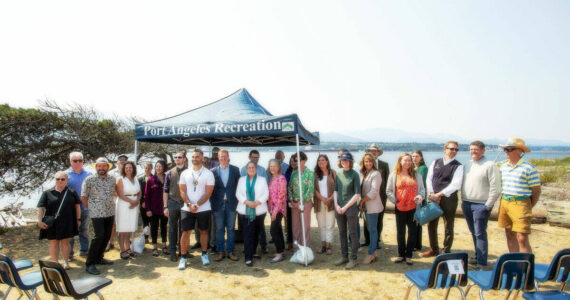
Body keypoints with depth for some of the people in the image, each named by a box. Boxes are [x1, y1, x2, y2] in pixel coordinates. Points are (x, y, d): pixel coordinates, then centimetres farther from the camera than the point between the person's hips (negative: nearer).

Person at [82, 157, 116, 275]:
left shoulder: (112, 179, 7)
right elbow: (84, 197, 0)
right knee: (99, 236, -13)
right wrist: (91, 208, 5)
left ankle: (98, 258, 27)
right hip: (97, 214, -5)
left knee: (107, 236, 10)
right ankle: (89, 263, -3)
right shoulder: (89, 180, -5)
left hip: (110, 213, 5)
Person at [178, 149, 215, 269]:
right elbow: (182, 191, 3)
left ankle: (204, 255, 23)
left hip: (203, 208, -1)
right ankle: (183, 257, 12)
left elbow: (208, 193, -7)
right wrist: (189, 204, -12)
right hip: (187, 208, 2)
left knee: (203, 231, 10)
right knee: (185, 232, 1)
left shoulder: (208, 174, -2)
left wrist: (197, 205, -14)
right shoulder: (185, 173, 6)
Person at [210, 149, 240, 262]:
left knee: (231, 229, 7)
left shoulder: (235, 170, 3)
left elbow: (238, 185, 4)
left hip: (231, 203, 0)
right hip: (218, 204, 0)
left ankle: (230, 251, 16)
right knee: (219, 229, 8)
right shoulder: (213, 171, 3)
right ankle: (220, 251, 18)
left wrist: (236, 200, -3)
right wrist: (213, 202, -3)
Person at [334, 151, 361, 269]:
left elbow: (357, 194, -9)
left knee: (352, 233, 3)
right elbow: (335, 190, 11)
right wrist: (336, 205, -2)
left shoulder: (354, 175, -6)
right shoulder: (338, 174, 8)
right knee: (342, 232, 13)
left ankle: (353, 259, 13)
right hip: (339, 208, 5)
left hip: (351, 208, -5)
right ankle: (344, 256, 25)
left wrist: (345, 207, -11)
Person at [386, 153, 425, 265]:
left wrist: (420, 196, -10)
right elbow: (388, 191, 5)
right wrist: (395, 200, -6)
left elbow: (422, 189, 10)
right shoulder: (394, 175, 3)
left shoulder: (416, 175, 8)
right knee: (400, 232, 8)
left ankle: (409, 255, 17)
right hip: (400, 208, -1)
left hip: (414, 208, 1)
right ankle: (401, 254, 21)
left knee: (412, 232, 4)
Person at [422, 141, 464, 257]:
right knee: (431, 224, 11)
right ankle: (434, 249, 28)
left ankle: (446, 252, 21)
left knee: (448, 227, 6)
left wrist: (439, 194, -17)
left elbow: (455, 185, -14)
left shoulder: (458, 166, -3)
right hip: (434, 198, 4)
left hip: (449, 199, -3)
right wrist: (432, 194, -9)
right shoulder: (435, 162, 8)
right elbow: (429, 179, 4)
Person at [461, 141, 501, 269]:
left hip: (481, 205, -7)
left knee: (480, 234, -5)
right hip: (467, 204, 7)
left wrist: (488, 205, -13)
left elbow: (495, 188, -12)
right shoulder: (468, 164, 13)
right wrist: (463, 200, 12)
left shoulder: (490, 165, -8)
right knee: (474, 233, 15)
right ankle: (478, 256, 27)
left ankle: (481, 263, 0)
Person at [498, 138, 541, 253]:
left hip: (520, 204, -6)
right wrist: (505, 202, 14)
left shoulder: (529, 168, -10)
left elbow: (536, 191, -5)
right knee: (510, 235, 14)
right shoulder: (503, 166, 9)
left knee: (522, 238, -8)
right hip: (504, 202, 6)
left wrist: (528, 207, 1)